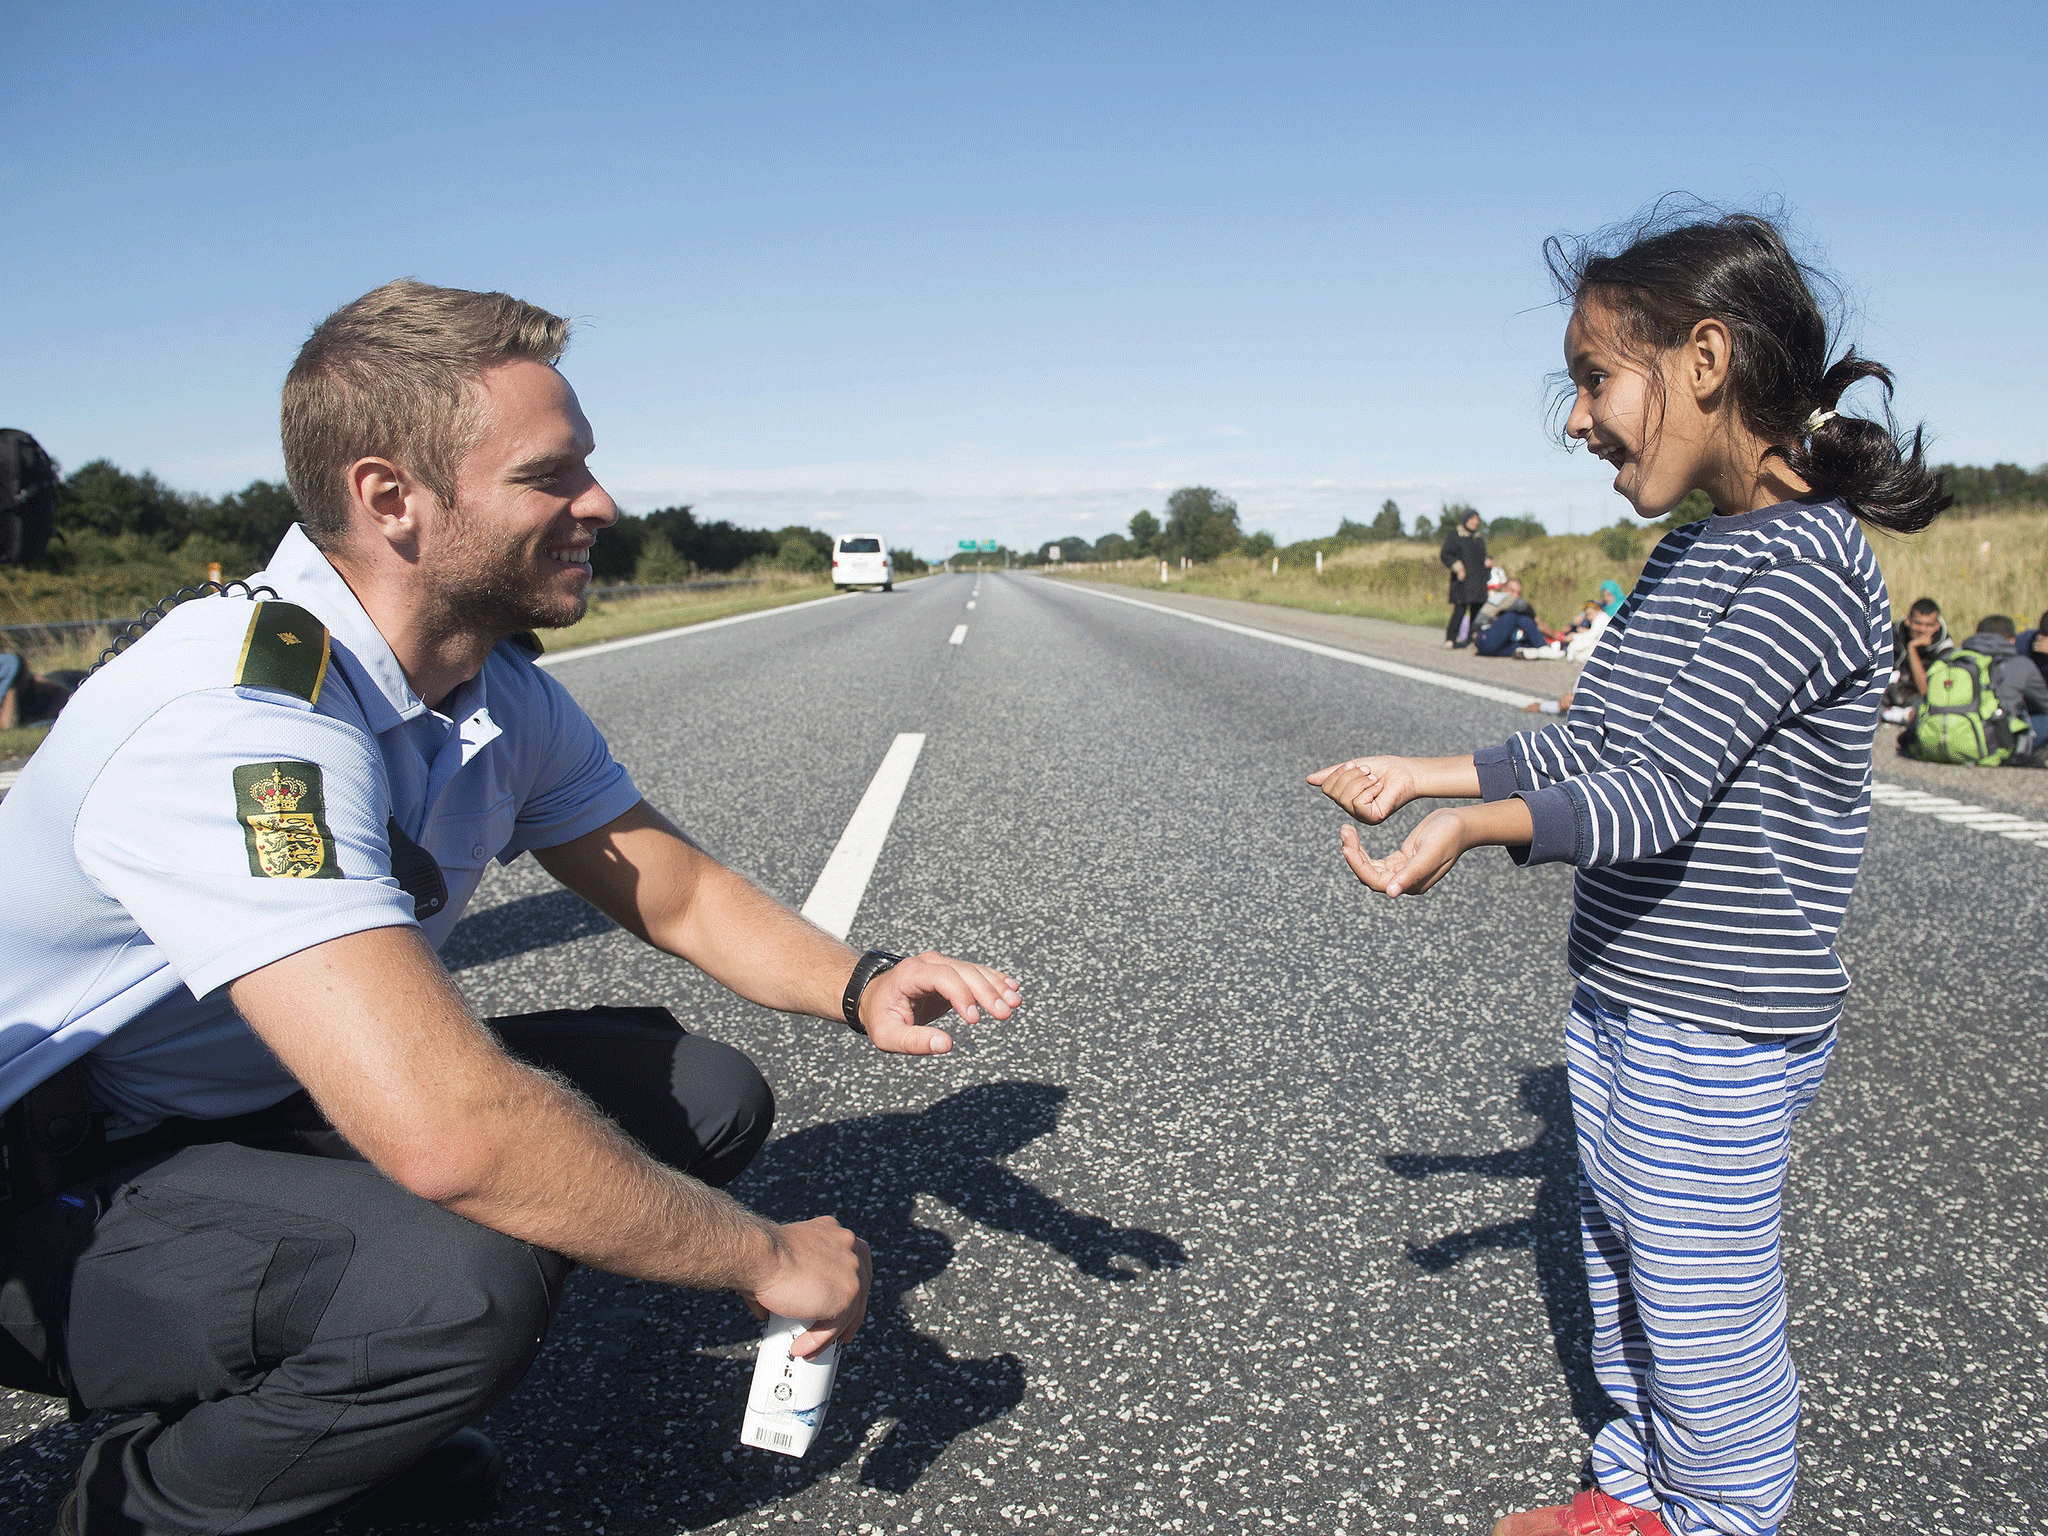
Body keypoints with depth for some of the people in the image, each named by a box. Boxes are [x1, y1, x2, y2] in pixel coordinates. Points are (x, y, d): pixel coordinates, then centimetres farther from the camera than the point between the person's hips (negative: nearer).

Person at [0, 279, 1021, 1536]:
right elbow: (448, 1133, -42)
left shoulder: (505, 692, -4)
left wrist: (859, 987, -15)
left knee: (705, 1095, -4)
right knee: (469, 1279, -35)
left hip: (282, 1108, 8)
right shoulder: (239, 723, -33)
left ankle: (318, 1385, 11)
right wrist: (767, 1260, -30)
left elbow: (675, 890, 5)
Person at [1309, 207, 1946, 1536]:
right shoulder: (1692, 552, 8)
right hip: (1622, 1004, 9)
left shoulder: (1808, 566, -20)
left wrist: (1471, 826, -41)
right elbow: (1590, 747, 13)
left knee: (1706, 1316, 7)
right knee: (1623, 1275, 22)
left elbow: (1654, 792, -29)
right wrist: (1427, 771, 12)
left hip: (1721, 1038, -9)